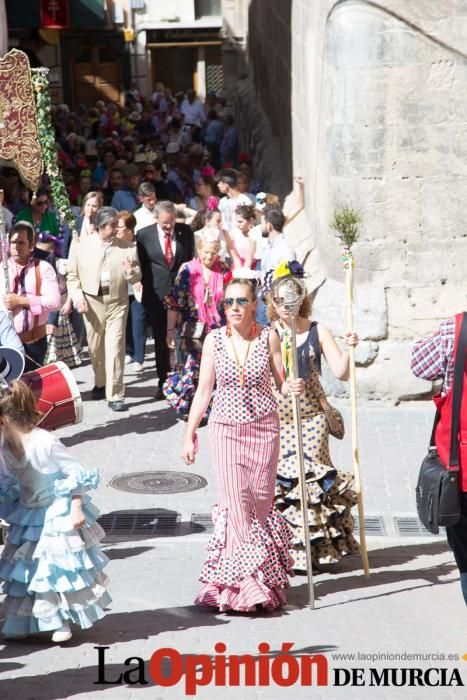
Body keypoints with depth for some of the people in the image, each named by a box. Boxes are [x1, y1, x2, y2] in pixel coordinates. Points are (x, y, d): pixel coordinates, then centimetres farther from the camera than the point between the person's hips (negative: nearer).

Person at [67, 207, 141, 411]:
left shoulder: (127, 247, 2)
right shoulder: (81, 245, 2)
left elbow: (137, 276, 4)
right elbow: (73, 275, 4)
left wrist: (131, 272, -19)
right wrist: (78, 297, -9)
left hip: (118, 302, -1)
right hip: (92, 301, 1)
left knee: (115, 348, -7)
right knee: (95, 347, 14)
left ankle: (115, 395, -4)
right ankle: (100, 383, 36)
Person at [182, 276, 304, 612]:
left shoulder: (269, 338, -2)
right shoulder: (214, 340, -1)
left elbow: (281, 383, 4)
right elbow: (204, 391, 5)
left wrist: (292, 387, -20)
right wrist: (190, 434, 5)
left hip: (263, 427, 0)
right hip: (226, 428, 0)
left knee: (260, 501, 3)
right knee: (235, 502, -9)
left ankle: (261, 577, 16)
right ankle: (247, 581, -4)